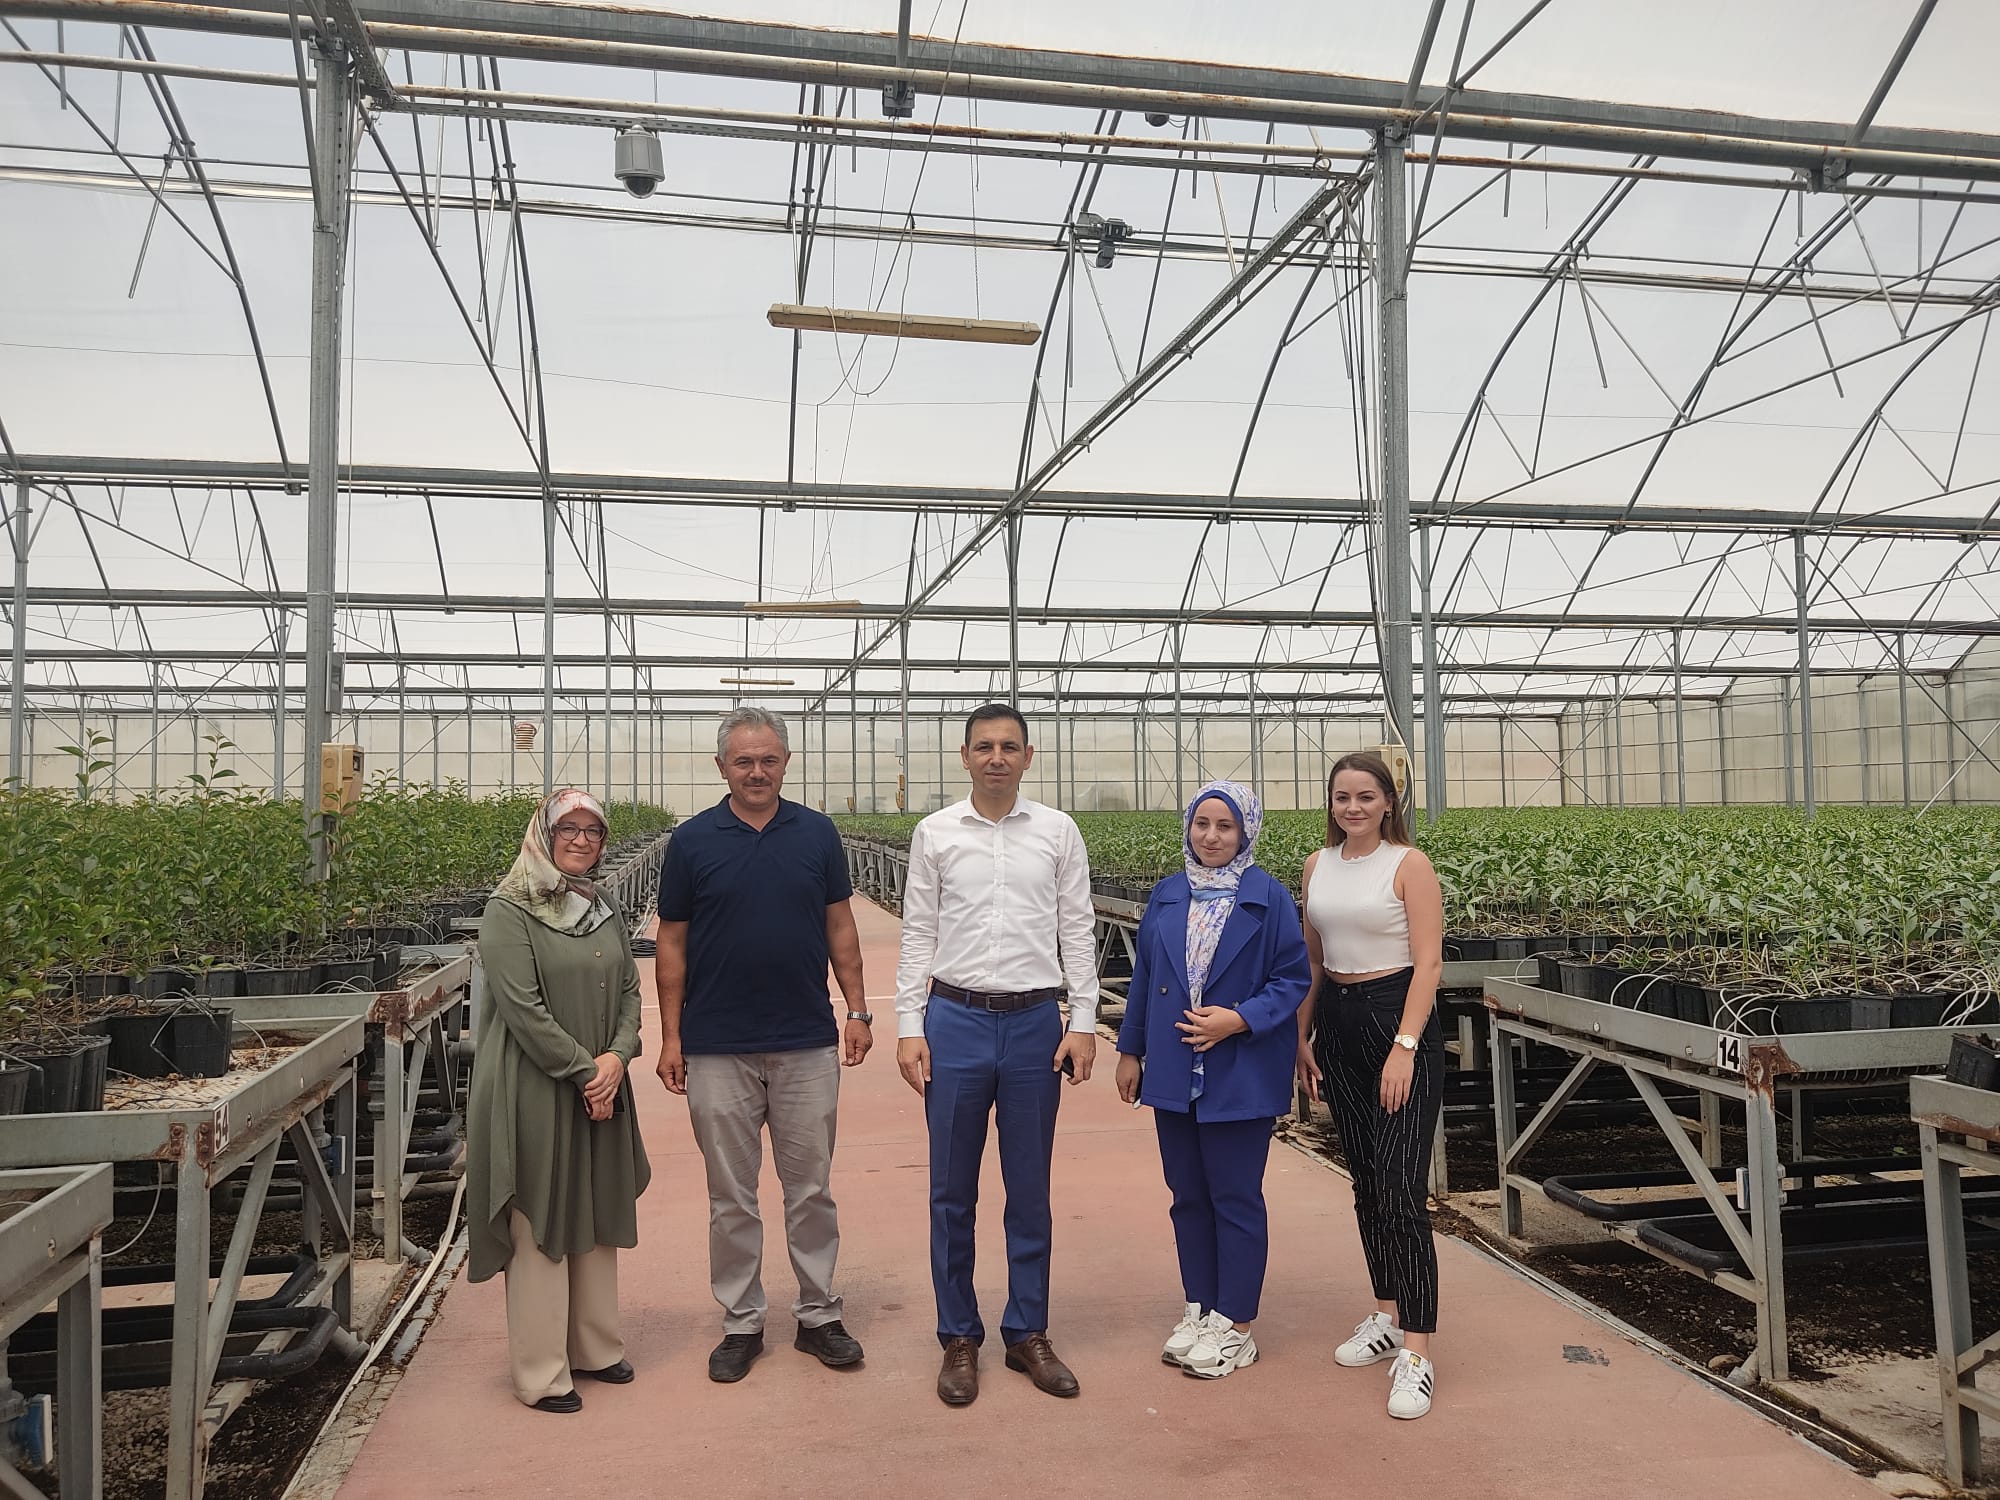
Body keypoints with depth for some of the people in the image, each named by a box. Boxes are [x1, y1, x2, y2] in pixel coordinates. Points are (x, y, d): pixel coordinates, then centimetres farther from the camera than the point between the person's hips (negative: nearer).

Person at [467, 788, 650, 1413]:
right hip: (536, 1092, -7)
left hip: (602, 1089, 7)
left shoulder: (605, 911, 12)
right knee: (540, 1226, 0)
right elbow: (523, 1007, -16)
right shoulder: (509, 911, -9)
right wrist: (583, 1070, -16)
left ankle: (594, 1348, 29)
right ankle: (542, 1374, 12)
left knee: (598, 1218, 14)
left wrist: (617, 1056, -8)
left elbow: (629, 991, 10)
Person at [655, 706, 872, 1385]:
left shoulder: (817, 833, 3)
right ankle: (741, 1322, 24)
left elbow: (839, 926, 7)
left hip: (808, 1045, 1)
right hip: (717, 1049, -1)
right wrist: (671, 1035, -2)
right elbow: (672, 942, 2)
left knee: (811, 1188, 10)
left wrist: (858, 1009, 1)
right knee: (731, 1197, 9)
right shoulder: (692, 840, -1)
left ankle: (819, 1316, 24)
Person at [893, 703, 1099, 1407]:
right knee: (952, 1192, 9)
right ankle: (959, 1339, 24)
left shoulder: (1058, 832, 3)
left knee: (1030, 1191, 11)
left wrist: (1084, 1022, -2)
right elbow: (918, 935, 3)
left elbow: (1078, 932, 4)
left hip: (1035, 1021, 0)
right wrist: (909, 1027, -2)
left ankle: (1028, 1334, 26)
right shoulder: (935, 833, 2)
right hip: (955, 1019, 0)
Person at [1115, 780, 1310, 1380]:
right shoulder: (1167, 896, 8)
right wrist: (1130, 1051, 11)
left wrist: (1239, 1020, -19)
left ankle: (1235, 1326, 17)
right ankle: (1200, 1309, 28)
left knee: (1236, 1196, 4)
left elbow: (1293, 980, -7)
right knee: (1188, 1194, 14)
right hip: (1174, 1073, 5)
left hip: (1240, 1076, -5)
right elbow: (1143, 977, 12)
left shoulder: (1269, 898, -6)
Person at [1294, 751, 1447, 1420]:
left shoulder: (1409, 864, -7)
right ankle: (1387, 1318, 28)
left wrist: (1405, 1047, -19)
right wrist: (1302, 1035, 11)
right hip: (1337, 1022, 6)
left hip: (1400, 1019, -6)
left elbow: (1429, 964, -12)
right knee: (1365, 1181, 13)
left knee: (1400, 1188, -10)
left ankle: (1417, 1353, -6)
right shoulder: (1318, 865, 9)